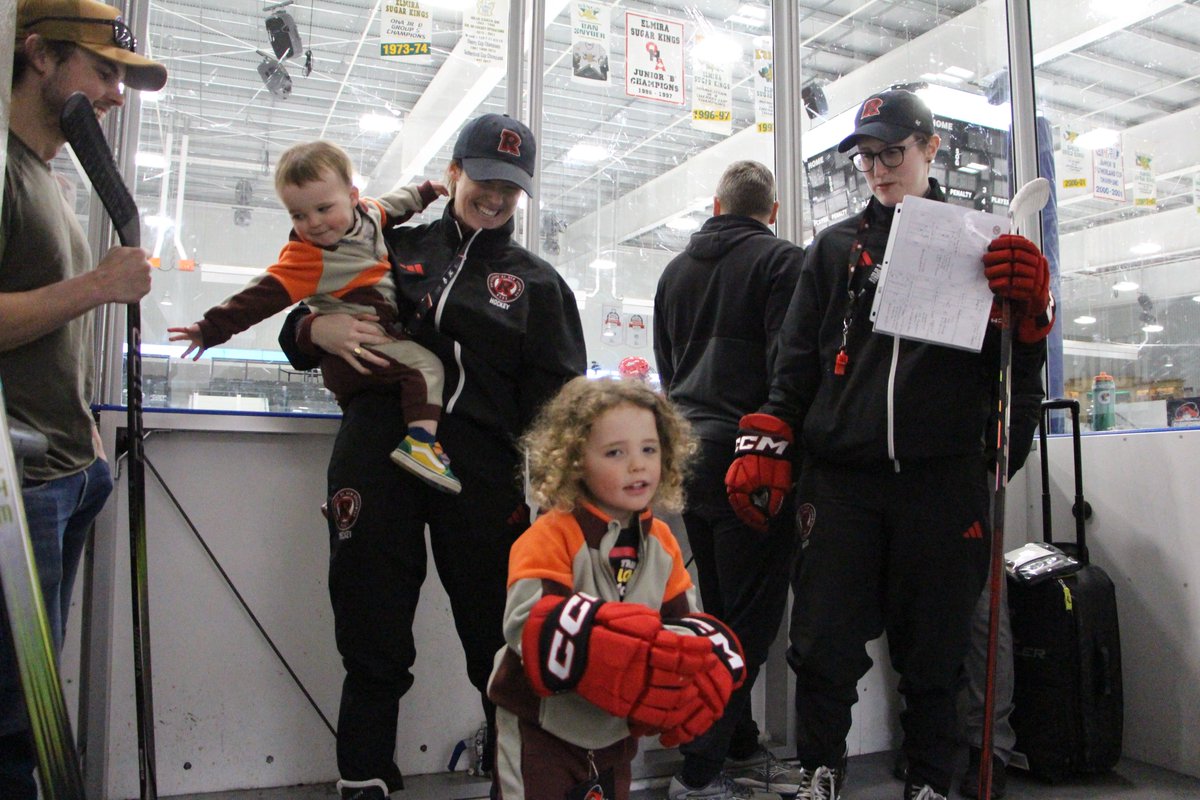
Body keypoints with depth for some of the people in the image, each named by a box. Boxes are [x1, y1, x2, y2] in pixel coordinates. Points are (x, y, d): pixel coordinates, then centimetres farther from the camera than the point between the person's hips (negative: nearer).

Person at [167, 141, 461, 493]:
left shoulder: (367, 212, 5)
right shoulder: (306, 258, -17)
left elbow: (392, 204, 28)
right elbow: (262, 296, -21)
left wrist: (425, 191, 37)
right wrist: (212, 329, -27)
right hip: (351, 350, -8)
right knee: (426, 365, -19)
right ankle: (421, 441, -29)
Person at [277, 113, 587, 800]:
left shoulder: (537, 282, 13)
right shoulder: (398, 248, 15)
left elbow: (555, 401, 5)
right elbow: (298, 326, 20)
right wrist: (317, 328, -4)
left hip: (482, 478, -1)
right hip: (378, 461, 1)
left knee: (501, 641, 4)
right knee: (372, 640, 7)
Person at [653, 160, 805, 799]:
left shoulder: (675, 270, 17)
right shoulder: (781, 261, -5)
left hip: (689, 454, 8)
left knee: (721, 609, 15)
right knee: (750, 616, -1)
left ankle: (739, 747, 25)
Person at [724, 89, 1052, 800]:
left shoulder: (979, 244, 11)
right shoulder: (836, 247, 14)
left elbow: (1016, 374, 8)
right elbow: (796, 362, 12)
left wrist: (1030, 307, -11)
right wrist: (765, 447, 2)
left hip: (942, 479, 0)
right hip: (841, 479, 1)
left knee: (934, 650, 10)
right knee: (825, 646, 2)